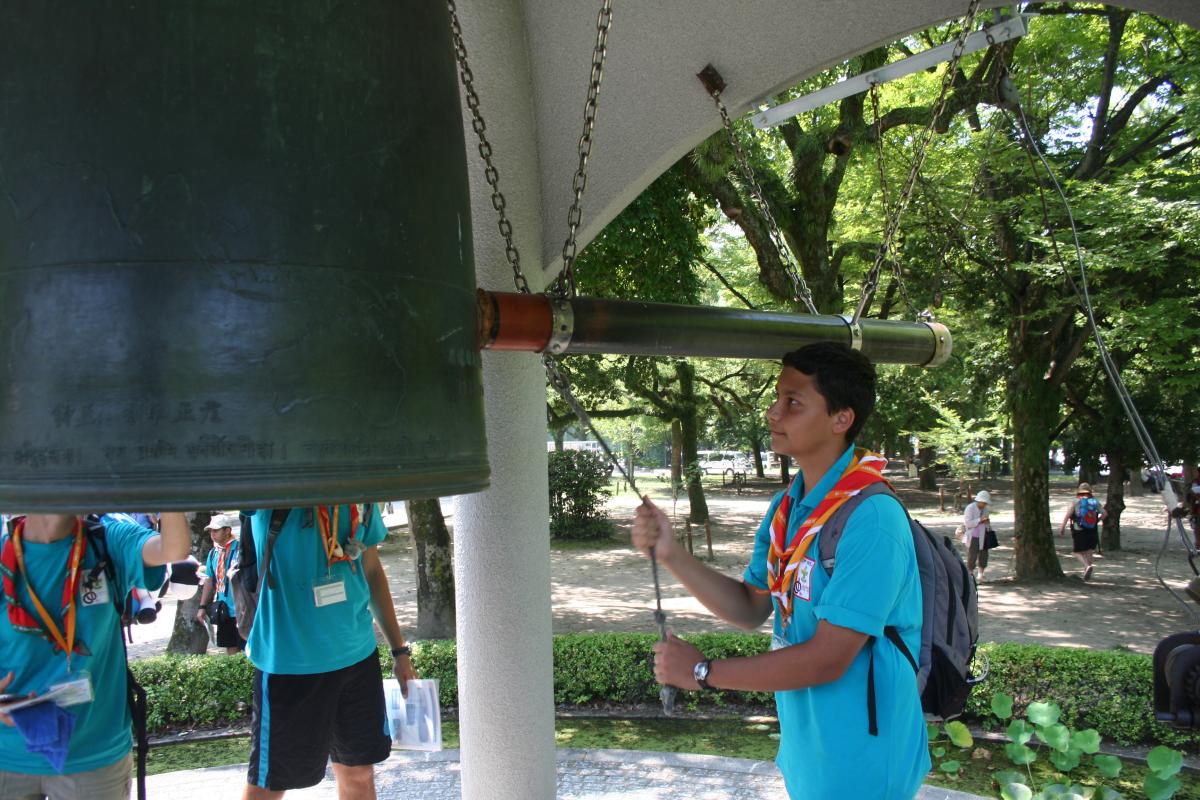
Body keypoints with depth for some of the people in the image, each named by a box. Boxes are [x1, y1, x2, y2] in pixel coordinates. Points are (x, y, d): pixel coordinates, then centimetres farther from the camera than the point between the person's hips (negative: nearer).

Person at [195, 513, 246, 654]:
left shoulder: (239, 549, -12)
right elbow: (209, 580, 18)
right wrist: (202, 607, 16)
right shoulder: (213, 553, 11)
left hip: (241, 610, -7)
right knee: (231, 648, 14)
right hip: (224, 610, 7)